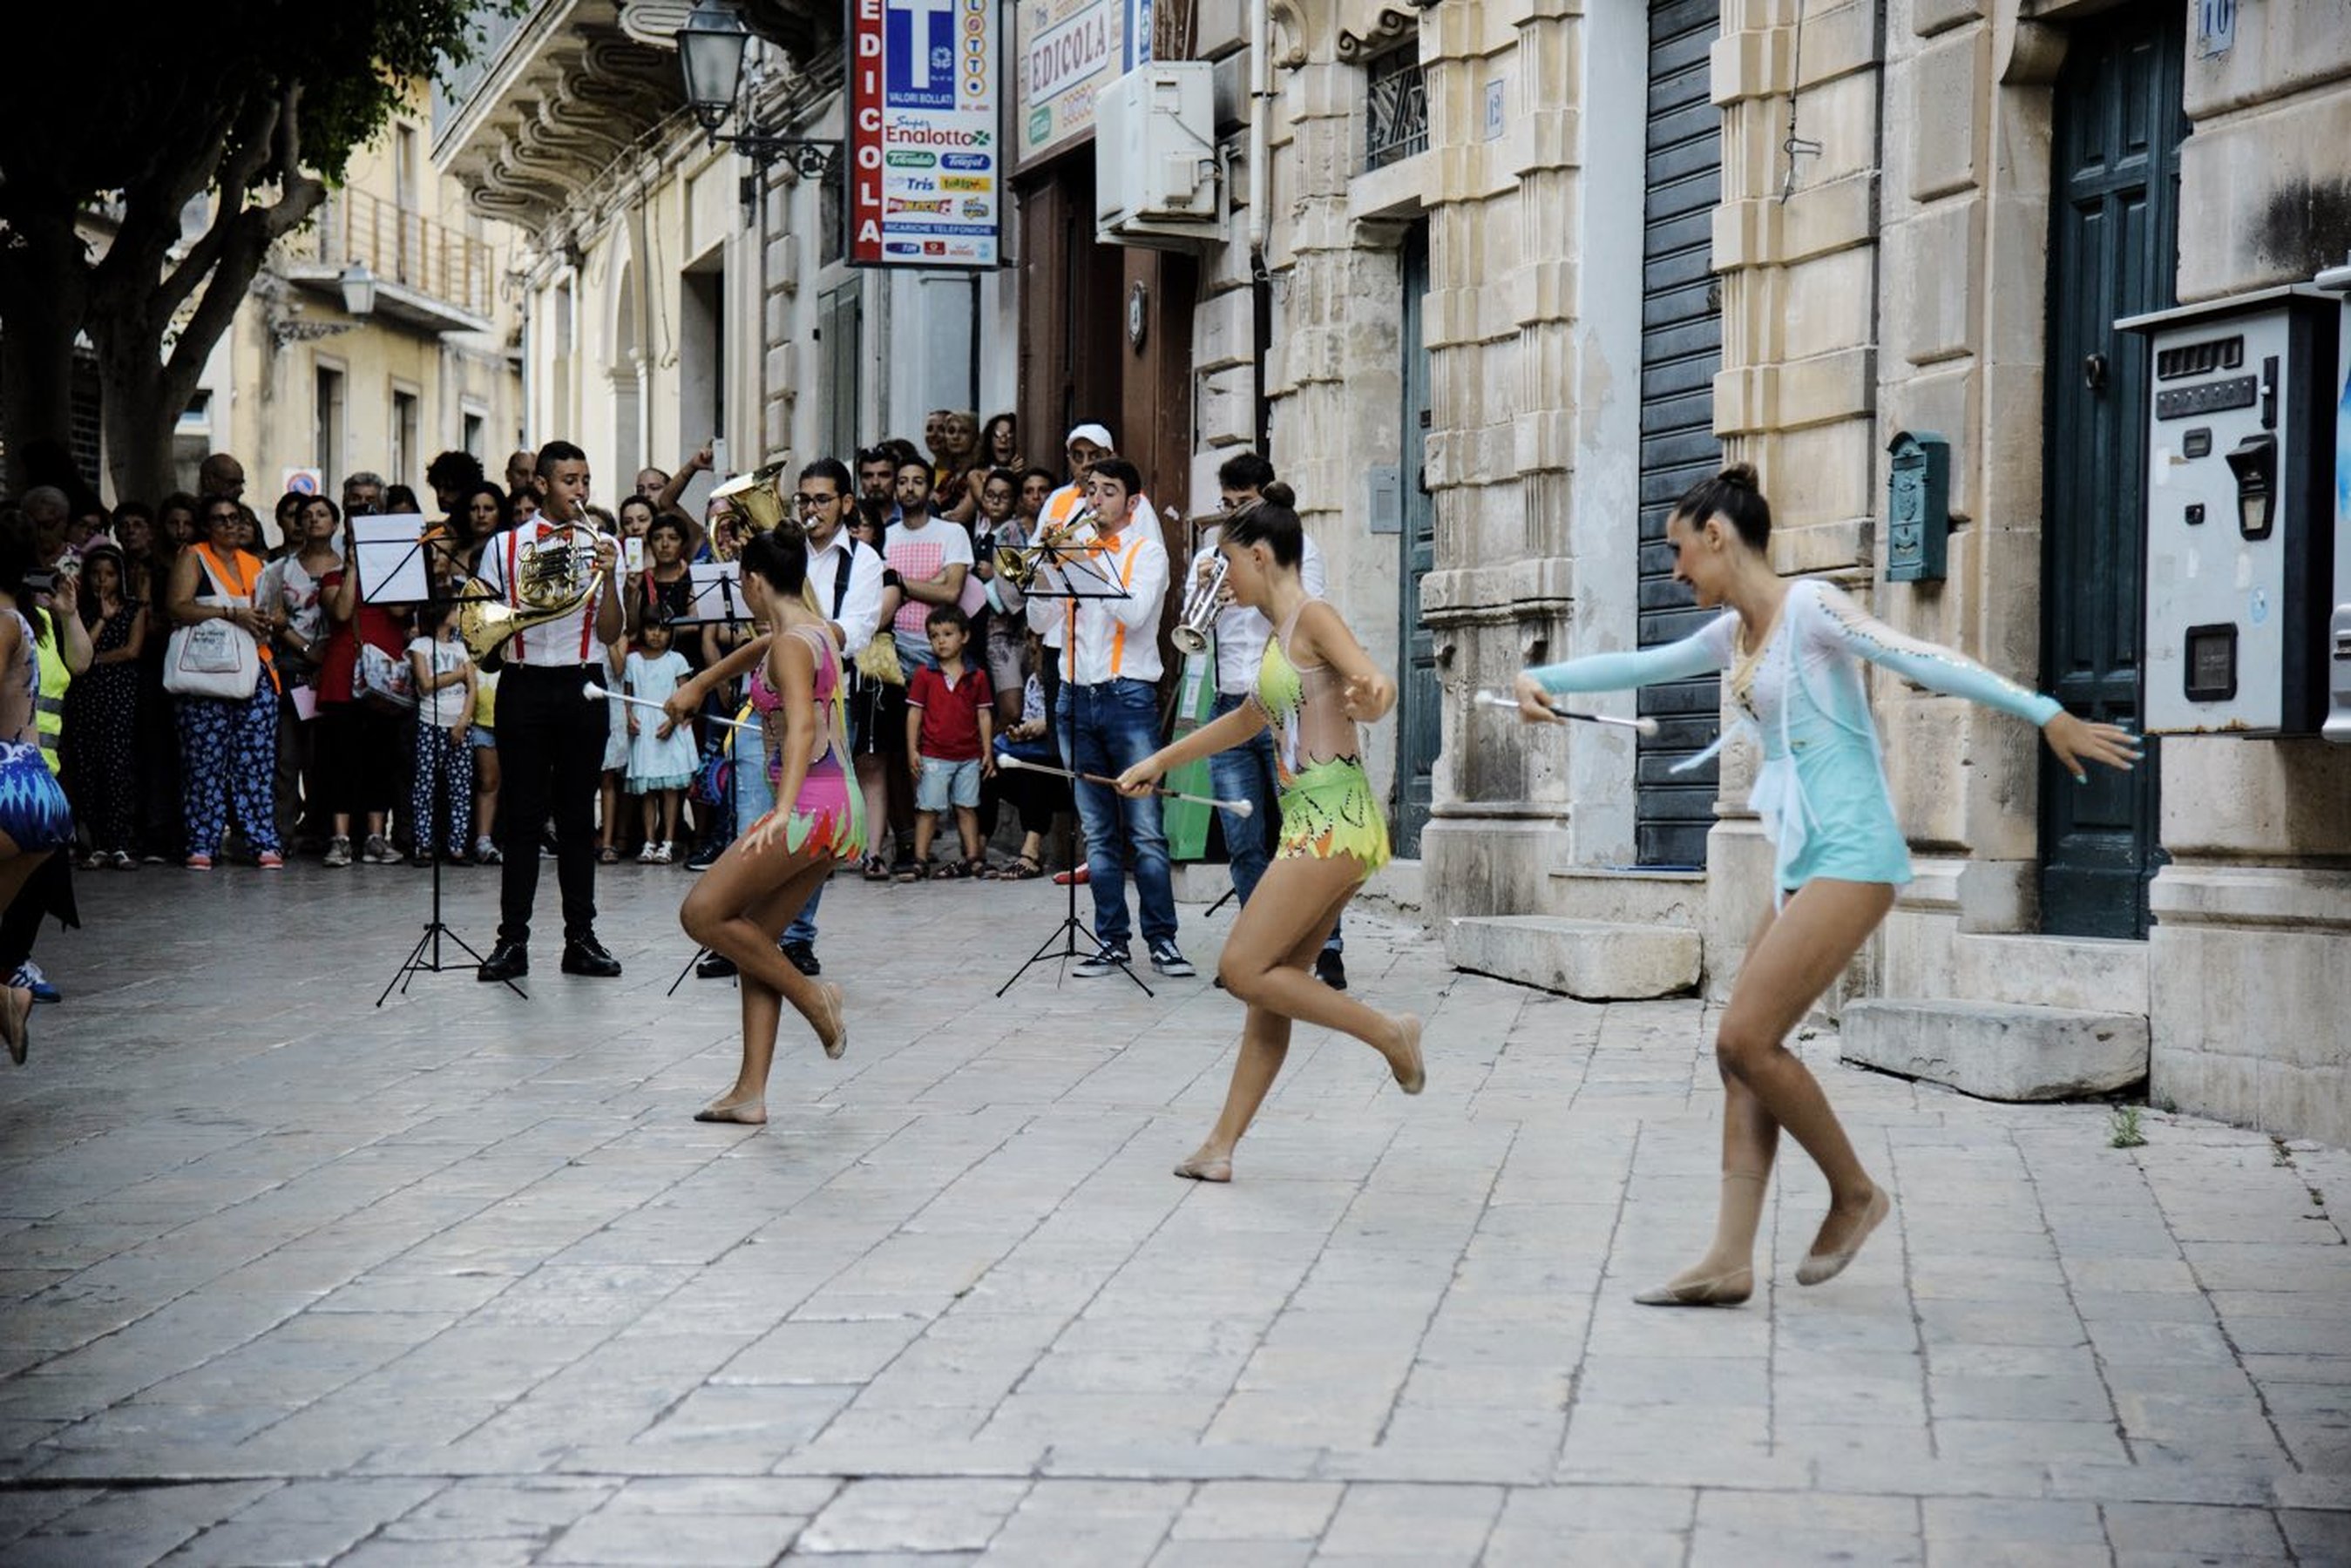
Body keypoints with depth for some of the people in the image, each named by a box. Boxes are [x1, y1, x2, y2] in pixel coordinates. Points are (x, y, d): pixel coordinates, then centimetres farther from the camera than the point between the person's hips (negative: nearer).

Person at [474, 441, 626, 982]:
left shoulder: (603, 546, 7)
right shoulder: (505, 546, 6)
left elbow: (610, 633, 0)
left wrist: (607, 576, -13)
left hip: (581, 687, 1)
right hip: (524, 687, -1)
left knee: (578, 816, 5)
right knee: (522, 815, -1)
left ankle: (581, 938, 10)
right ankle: (512, 940, 1)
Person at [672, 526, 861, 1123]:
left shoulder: (792, 646, -14)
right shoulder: (815, 630, 14)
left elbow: (802, 726, -29)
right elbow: (760, 650, 36)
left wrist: (786, 809, -41)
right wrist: (697, 686, 49)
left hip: (811, 804, -10)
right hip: (839, 806, 10)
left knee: (702, 913, -5)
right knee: (753, 938, 9)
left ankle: (812, 996, 2)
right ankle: (750, 1092, 5)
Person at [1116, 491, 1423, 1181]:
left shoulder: (1313, 617, -8)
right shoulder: (1280, 633, 19)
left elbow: (1378, 688, -23)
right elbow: (1248, 720, 35)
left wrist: (1368, 694, -47)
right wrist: (1160, 761, 42)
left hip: (1332, 822, -9)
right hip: (1315, 823, 9)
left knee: (1244, 969, -11)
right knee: (1270, 981, 6)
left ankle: (1389, 1032, -5)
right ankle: (1221, 1147, 7)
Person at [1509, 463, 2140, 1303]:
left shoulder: (1808, 607, -9)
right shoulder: (1733, 634, 16)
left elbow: (1924, 660, -17)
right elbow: (1638, 666, 25)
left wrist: (2046, 713, -23)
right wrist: (1542, 679, 11)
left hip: (1851, 856, -9)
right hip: (1802, 862, 9)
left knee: (1745, 1039, -12)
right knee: (1744, 1051, 4)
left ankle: (1854, 1192, 6)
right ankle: (1730, 1261, 4)